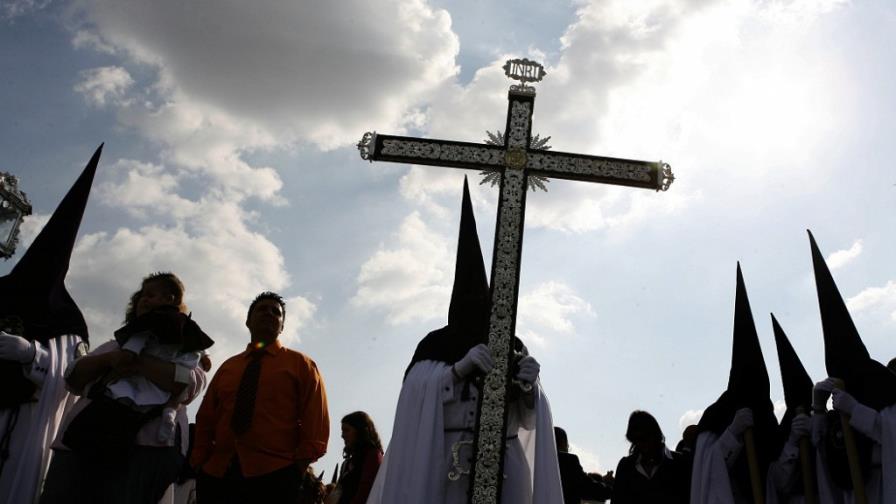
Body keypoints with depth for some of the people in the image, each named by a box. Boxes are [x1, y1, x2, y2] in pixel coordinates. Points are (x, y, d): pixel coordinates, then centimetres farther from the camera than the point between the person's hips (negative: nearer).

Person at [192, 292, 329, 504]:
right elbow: (205, 419, 16)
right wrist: (199, 463, 3)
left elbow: (315, 422, 1)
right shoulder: (227, 367, 19)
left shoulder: (300, 364, 8)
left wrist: (298, 469, -9)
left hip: (274, 475, -3)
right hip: (217, 473, 3)